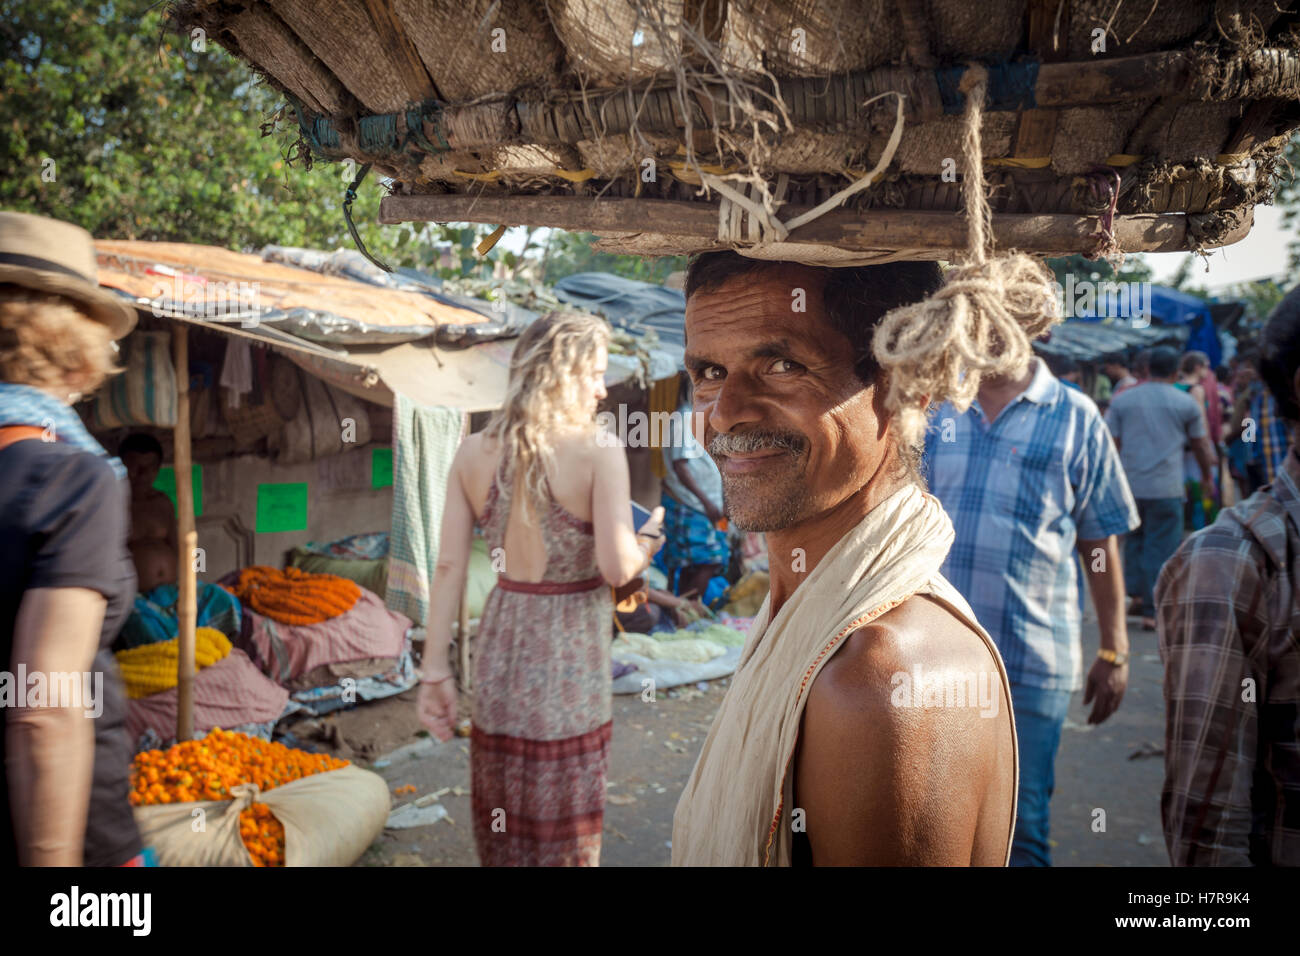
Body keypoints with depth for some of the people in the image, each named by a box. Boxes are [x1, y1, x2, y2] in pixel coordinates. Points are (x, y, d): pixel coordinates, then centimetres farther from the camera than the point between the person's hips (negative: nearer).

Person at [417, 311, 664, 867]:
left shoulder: (474, 453, -1)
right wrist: (647, 543, 3)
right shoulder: (599, 453, -14)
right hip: (567, 653, -5)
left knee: (501, 809, 22)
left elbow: (448, 566, -2)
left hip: (500, 642, 5)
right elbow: (617, 568, -19)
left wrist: (435, 671, 2)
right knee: (561, 823, 11)